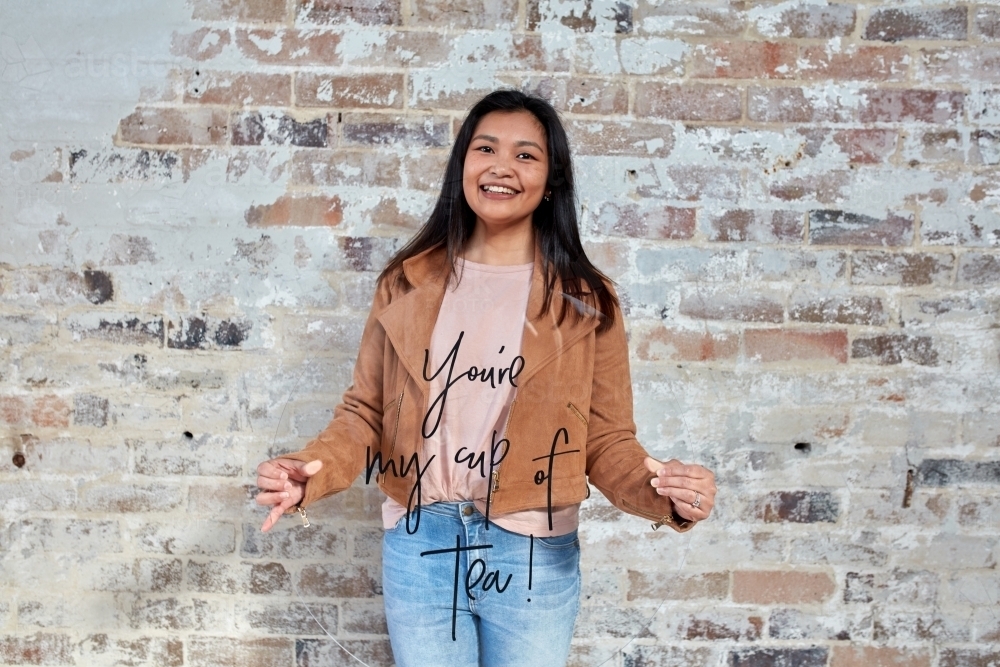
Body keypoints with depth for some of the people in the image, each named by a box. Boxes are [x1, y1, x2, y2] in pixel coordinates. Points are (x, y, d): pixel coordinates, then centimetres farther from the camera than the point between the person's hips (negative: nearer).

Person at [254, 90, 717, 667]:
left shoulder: (585, 300, -3)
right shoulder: (408, 284, 1)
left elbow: (606, 439, -3)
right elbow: (366, 411, 4)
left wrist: (665, 494, -22)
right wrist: (313, 472, -15)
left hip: (533, 556, -1)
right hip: (418, 547, 1)